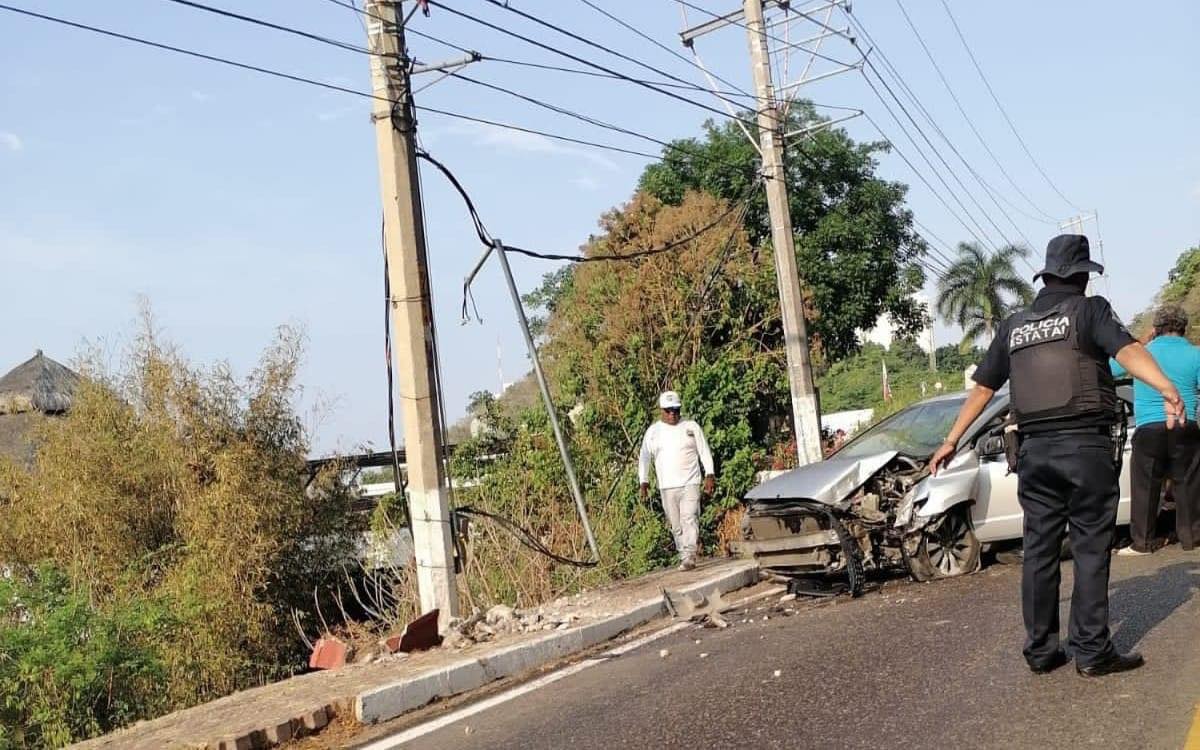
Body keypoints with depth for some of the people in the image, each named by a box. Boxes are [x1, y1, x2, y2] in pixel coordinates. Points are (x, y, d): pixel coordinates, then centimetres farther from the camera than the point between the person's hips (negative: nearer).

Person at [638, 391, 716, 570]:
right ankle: (683, 555, 12)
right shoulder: (653, 431, 10)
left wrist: (710, 475, 0)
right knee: (675, 525, 4)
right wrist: (643, 481, 6)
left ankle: (689, 557, -22)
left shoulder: (691, 427, 7)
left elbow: (704, 452, 9)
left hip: (690, 483, -2)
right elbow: (644, 457, 13)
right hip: (667, 487, 2)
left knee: (689, 519, -16)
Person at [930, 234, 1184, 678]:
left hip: (1035, 449, 4)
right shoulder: (1089, 309, -1)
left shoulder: (1014, 326, 13)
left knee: (1039, 550, 8)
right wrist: (1167, 389, -33)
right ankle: (1092, 652, 2)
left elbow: (982, 388, 15)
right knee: (1091, 548, 1)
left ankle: (1041, 650, 12)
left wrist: (951, 441, 20)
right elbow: (1127, 349, -20)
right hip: (1085, 445, -4)